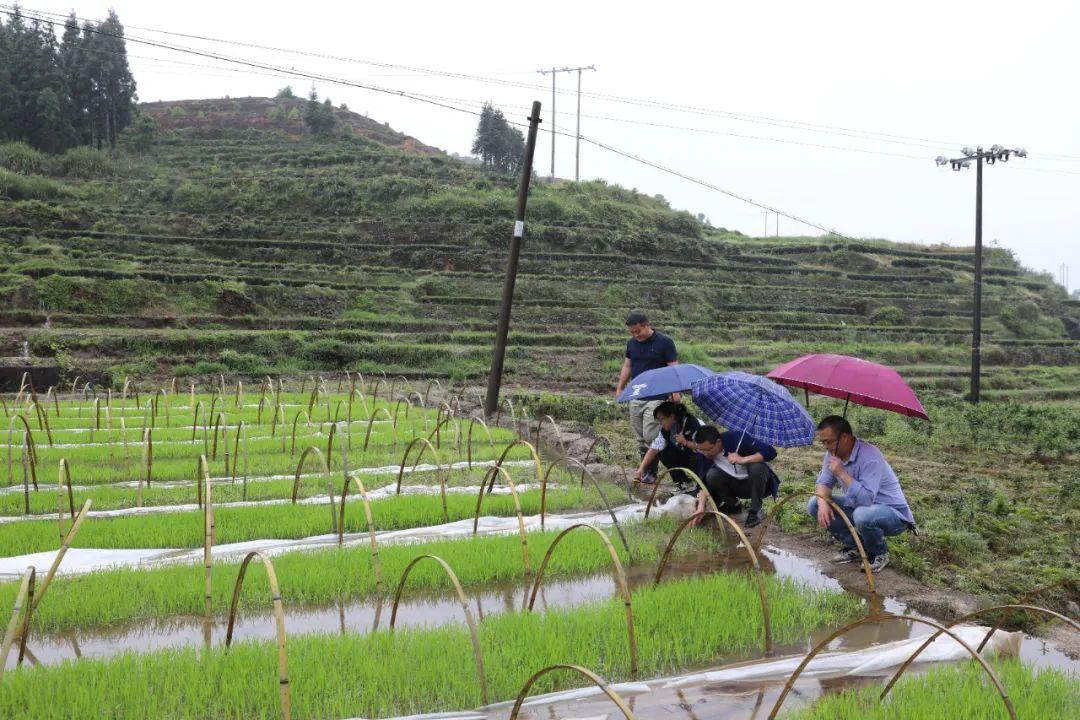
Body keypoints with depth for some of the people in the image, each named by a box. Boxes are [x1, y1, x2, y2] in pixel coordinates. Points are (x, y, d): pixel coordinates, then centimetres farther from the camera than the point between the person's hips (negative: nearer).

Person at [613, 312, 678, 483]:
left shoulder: (664, 342, -7)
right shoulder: (631, 343, 10)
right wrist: (620, 388, 15)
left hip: (656, 396, -6)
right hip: (635, 396, 6)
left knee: (650, 436, -11)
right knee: (640, 438, 7)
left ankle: (652, 472, -3)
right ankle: (644, 469, 15)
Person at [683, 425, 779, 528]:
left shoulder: (737, 438, -27)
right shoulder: (705, 454, -15)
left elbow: (771, 451, -31)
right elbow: (703, 480, -14)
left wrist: (743, 459, -41)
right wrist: (700, 508, -27)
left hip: (757, 482, -3)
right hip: (736, 486, 3)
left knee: (757, 467, -35)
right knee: (711, 475, -24)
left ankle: (755, 511, -16)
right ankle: (732, 504, 3)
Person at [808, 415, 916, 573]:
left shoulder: (870, 457, -31)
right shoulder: (833, 453, -4)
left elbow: (866, 498, -39)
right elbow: (824, 482, 2)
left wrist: (842, 473, -34)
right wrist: (823, 503, -20)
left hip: (894, 514, -8)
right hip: (857, 507, 8)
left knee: (863, 515, -40)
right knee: (815, 505, -4)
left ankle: (879, 554, -7)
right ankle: (853, 547, 10)